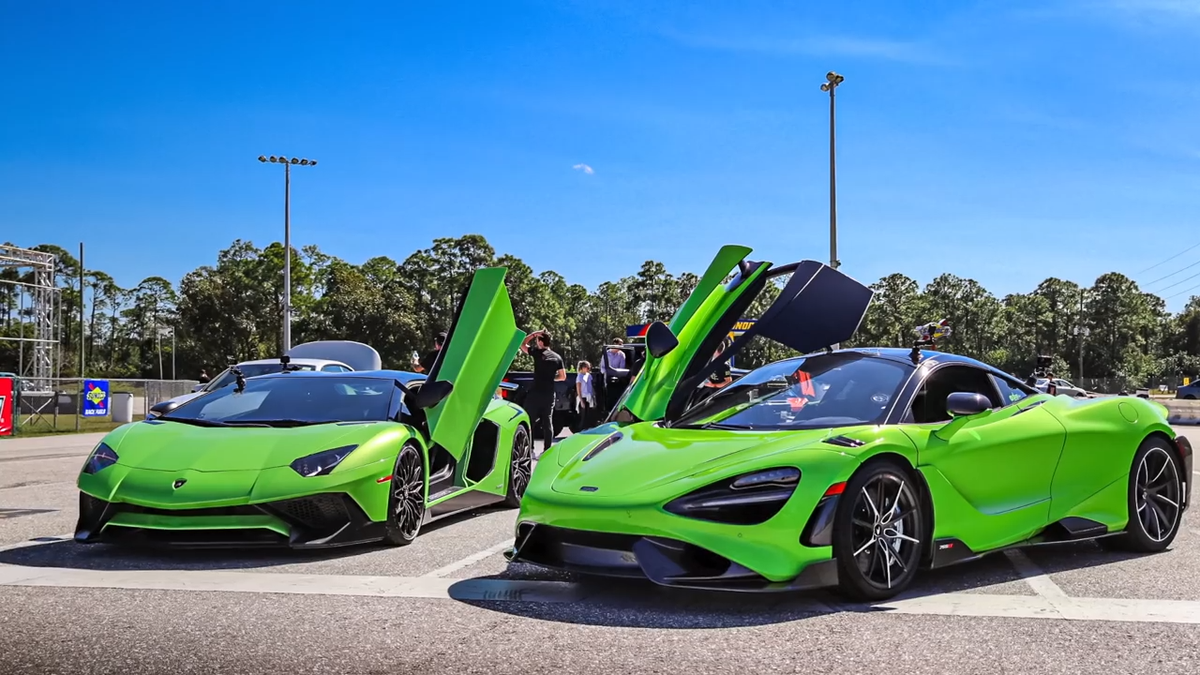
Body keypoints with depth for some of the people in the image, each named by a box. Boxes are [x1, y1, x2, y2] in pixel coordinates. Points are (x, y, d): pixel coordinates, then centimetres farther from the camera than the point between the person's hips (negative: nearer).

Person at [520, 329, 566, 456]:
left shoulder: (537, 353, -5)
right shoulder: (557, 357, 7)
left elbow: (522, 344, 9)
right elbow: (563, 377, 8)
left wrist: (534, 334, 9)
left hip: (535, 393, -4)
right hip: (549, 394, 4)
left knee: (529, 421, 2)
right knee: (547, 423, 5)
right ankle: (546, 451, 3)